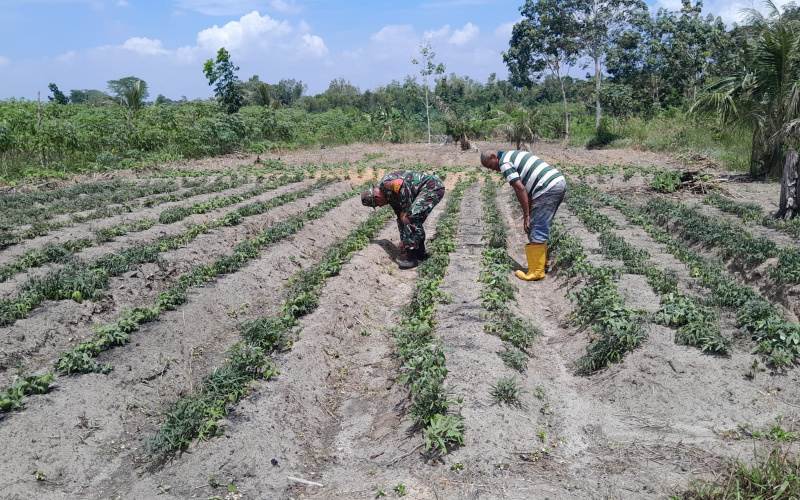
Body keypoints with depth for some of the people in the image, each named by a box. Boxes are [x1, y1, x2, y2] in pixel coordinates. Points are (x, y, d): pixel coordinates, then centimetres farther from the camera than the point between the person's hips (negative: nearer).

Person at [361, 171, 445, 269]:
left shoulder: (385, 184, -13)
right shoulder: (390, 195, 16)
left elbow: (402, 185, -29)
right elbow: (400, 217, 19)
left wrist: (406, 213, -21)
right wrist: (403, 239, 18)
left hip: (432, 186, -11)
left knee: (411, 217, -16)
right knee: (415, 221, 13)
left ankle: (410, 257, -11)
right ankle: (420, 253, 23)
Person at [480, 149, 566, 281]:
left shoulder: (505, 162, -5)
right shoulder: (515, 155, 24)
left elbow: (520, 189, -13)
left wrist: (526, 215, -7)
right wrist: (529, 211, 22)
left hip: (548, 189, -10)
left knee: (536, 232, -3)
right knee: (542, 228, 21)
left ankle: (536, 272, 1)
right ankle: (542, 260, 31)